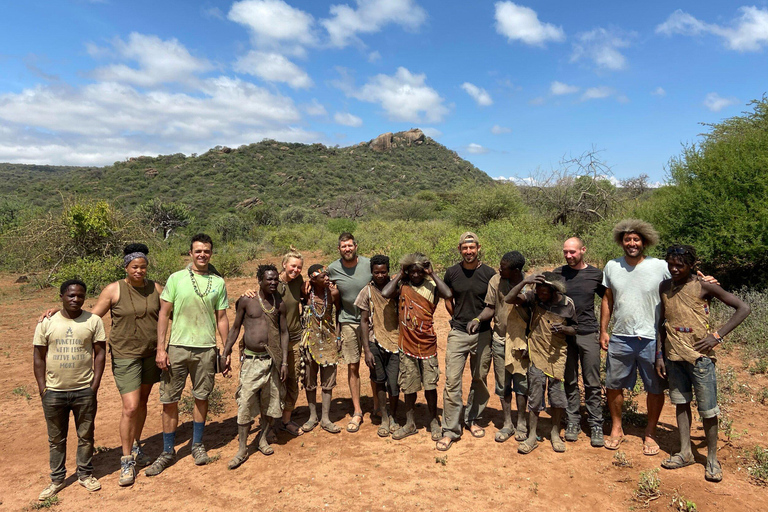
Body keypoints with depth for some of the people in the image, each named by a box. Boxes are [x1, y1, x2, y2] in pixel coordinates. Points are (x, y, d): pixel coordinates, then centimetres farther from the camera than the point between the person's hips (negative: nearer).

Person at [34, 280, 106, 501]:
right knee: (56, 439, 13)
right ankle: (57, 479, 28)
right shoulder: (47, 323, 0)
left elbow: (100, 353, 0)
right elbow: (38, 357, 4)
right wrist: (42, 389, -2)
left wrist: (95, 385, -5)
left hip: (84, 391, -1)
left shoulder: (93, 321, -2)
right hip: (54, 392, 1)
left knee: (86, 435, 11)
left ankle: (85, 474, 27)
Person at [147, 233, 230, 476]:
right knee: (169, 400, 4)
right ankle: (168, 451, 20)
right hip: (178, 347, -1)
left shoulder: (218, 282, 5)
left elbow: (221, 319, 9)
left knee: (202, 397, 11)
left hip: (207, 349, 1)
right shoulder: (176, 279, 0)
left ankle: (198, 445, 29)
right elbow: (164, 314, 0)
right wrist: (160, 348, -7)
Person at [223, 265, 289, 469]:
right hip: (251, 359, -2)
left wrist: (284, 362, 2)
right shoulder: (246, 300, -3)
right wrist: (226, 352, -1)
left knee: (270, 401, 9)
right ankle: (242, 449, 8)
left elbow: (284, 332, 7)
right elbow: (235, 328, 5)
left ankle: (263, 438, 29)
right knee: (245, 403, -3)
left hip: (272, 359, 2)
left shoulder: (279, 304, 4)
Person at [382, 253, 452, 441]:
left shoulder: (431, 286, -1)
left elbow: (448, 294, -21)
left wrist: (432, 274, -13)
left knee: (430, 385, 6)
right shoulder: (402, 286, 0)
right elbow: (385, 293, -20)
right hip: (407, 344, 1)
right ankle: (410, 424, 26)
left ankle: (434, 422, 25)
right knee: (409, 386, 10)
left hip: (428, 344, -1)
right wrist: (400, 275, -8)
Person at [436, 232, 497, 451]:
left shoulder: (489, 273, -3)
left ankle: (472, 419, 33)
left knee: (480, 379, 12)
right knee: (452, 381, -5)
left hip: (483, 334, 0)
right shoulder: (452, 273, 1)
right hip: (458, 334, 0)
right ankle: (450, 430, 4)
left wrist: (481, 320, 3)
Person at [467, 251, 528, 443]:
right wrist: (478, 319, -18)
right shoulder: (495, 281, -5)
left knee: (521, 383, 7)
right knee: (503, 384, 10)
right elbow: (490, 308, 1)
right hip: (500, 340, 2)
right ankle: (507, 424, 25)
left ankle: (521, 424, 25)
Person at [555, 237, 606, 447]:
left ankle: (596, 425, 14)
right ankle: (573, 422, 21)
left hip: (588, 334, -1)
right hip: (564, 334, 1)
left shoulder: (596, 274, 2)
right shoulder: (558, 274, 3)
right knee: (570, 381, 9)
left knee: (593, 384, 4)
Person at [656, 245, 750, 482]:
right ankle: (685, 453, 23)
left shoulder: (704, 287, -8)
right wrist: (659, 354, 8)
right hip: (673, 356, 4)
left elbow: (743, 308, -7)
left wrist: (717, 336, -14)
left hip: (699, 356, -4)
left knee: (707, 408, 3)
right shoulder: (665, 287, 6)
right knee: (681, 403, 12)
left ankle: (712, 458, 19)